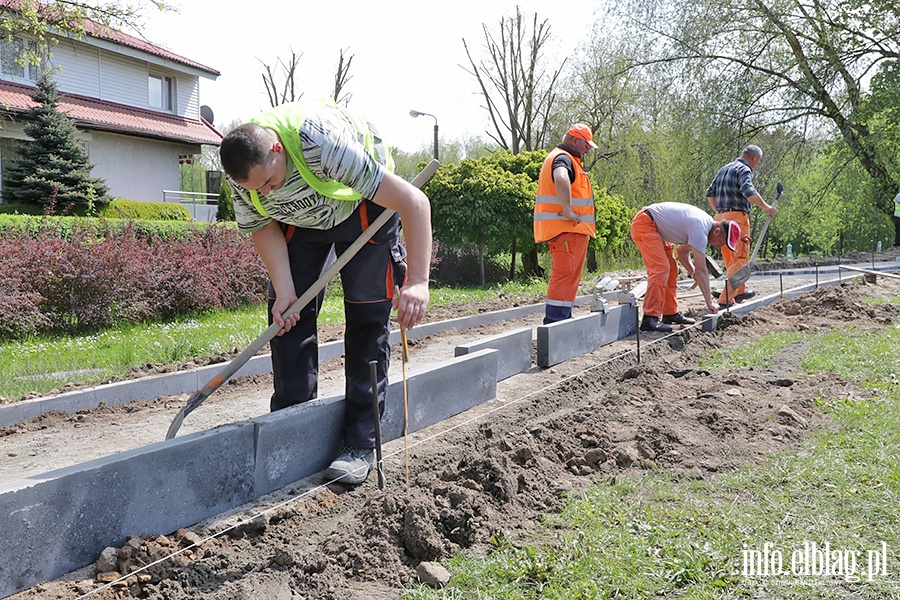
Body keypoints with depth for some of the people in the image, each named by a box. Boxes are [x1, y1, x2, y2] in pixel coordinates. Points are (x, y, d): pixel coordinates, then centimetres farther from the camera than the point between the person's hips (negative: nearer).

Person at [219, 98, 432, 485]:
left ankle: (361, 445, -5)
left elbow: (415, 203, -41)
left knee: (367, 317, -9)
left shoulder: (322, 143, -41)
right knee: (289, 314, -5)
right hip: (301, 218, 5)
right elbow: (264, 228, -6)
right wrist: (284, 290, -20)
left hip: (364, 209, -4)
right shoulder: (241, 170, -24)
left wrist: (418, 281, -49)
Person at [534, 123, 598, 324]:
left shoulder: (563, 158, 24)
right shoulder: (563, 158, -11)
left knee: (569, 276, 14)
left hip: (572, 229, 11)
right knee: (565, 275, -12)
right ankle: (554, 323, -12)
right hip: (566, 229, -11)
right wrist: (567, 210, -29)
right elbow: (561, 179, -34)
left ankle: (563, 319, 21)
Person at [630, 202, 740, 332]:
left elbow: (682, 251, 17)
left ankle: (671, 313, 15)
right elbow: (701, 269, -23)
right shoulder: (700, 230, -24)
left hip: (654, 227, 11)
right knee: (660, 268, -19)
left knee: (671, 269, 10)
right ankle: (650, 319, -21)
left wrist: (694, 274, 4)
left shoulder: (706, 223, 7)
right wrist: (709, 302, -17)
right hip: (643, 223, -11)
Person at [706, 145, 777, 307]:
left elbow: (710, 193, 21)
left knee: (730, 259, 18)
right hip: (737, 217, -9)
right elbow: (748, 192, -24)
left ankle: (740, 291, 32)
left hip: (721, 217, 9)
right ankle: (726, 298, -11)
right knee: (740, 259, -5)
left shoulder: (724, 169, 21)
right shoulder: (744, 170, -6)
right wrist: (766, 207, -17)